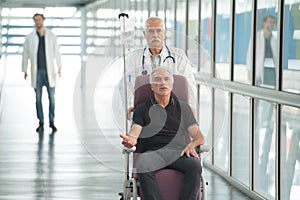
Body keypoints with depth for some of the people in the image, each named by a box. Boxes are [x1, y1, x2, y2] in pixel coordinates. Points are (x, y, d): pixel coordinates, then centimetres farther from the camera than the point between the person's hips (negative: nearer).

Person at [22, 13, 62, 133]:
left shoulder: (51, 36, 3)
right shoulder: (29, 37, 3)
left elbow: (56, 52, 3)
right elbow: (25, 54, 6)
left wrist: (59, 67, -6)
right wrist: (24, 70, 5)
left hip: (49, 71, 0)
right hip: (37, 72, 0)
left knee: (52, 97, 0)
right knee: (38, 98, 3)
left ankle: (52, 122, 9)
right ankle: (41, 123, 8)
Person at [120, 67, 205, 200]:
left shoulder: (183, 108, 24)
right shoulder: (142, 109, 21)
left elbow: (199, 137, 16)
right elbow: (134, 134, 6)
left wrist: (192, 144, -9)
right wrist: (130, 140, -21)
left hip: (177, 152, 1)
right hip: (151, 152, -1)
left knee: (194, 165, -33)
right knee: (143, 165, -37)